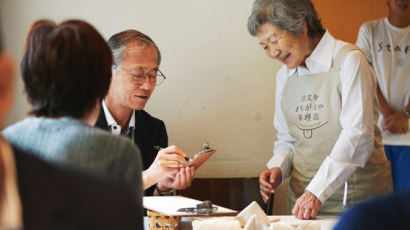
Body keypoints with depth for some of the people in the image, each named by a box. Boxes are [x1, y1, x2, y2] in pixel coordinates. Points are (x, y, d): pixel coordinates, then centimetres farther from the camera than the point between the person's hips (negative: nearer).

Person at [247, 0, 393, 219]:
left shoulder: (348, 60, -11)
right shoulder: (284, 76, 11)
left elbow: (358, 135, -19)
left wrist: (318, 191, -25)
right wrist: (278, 167, -3)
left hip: (355, 196, -5)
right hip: (304, 196, 5)